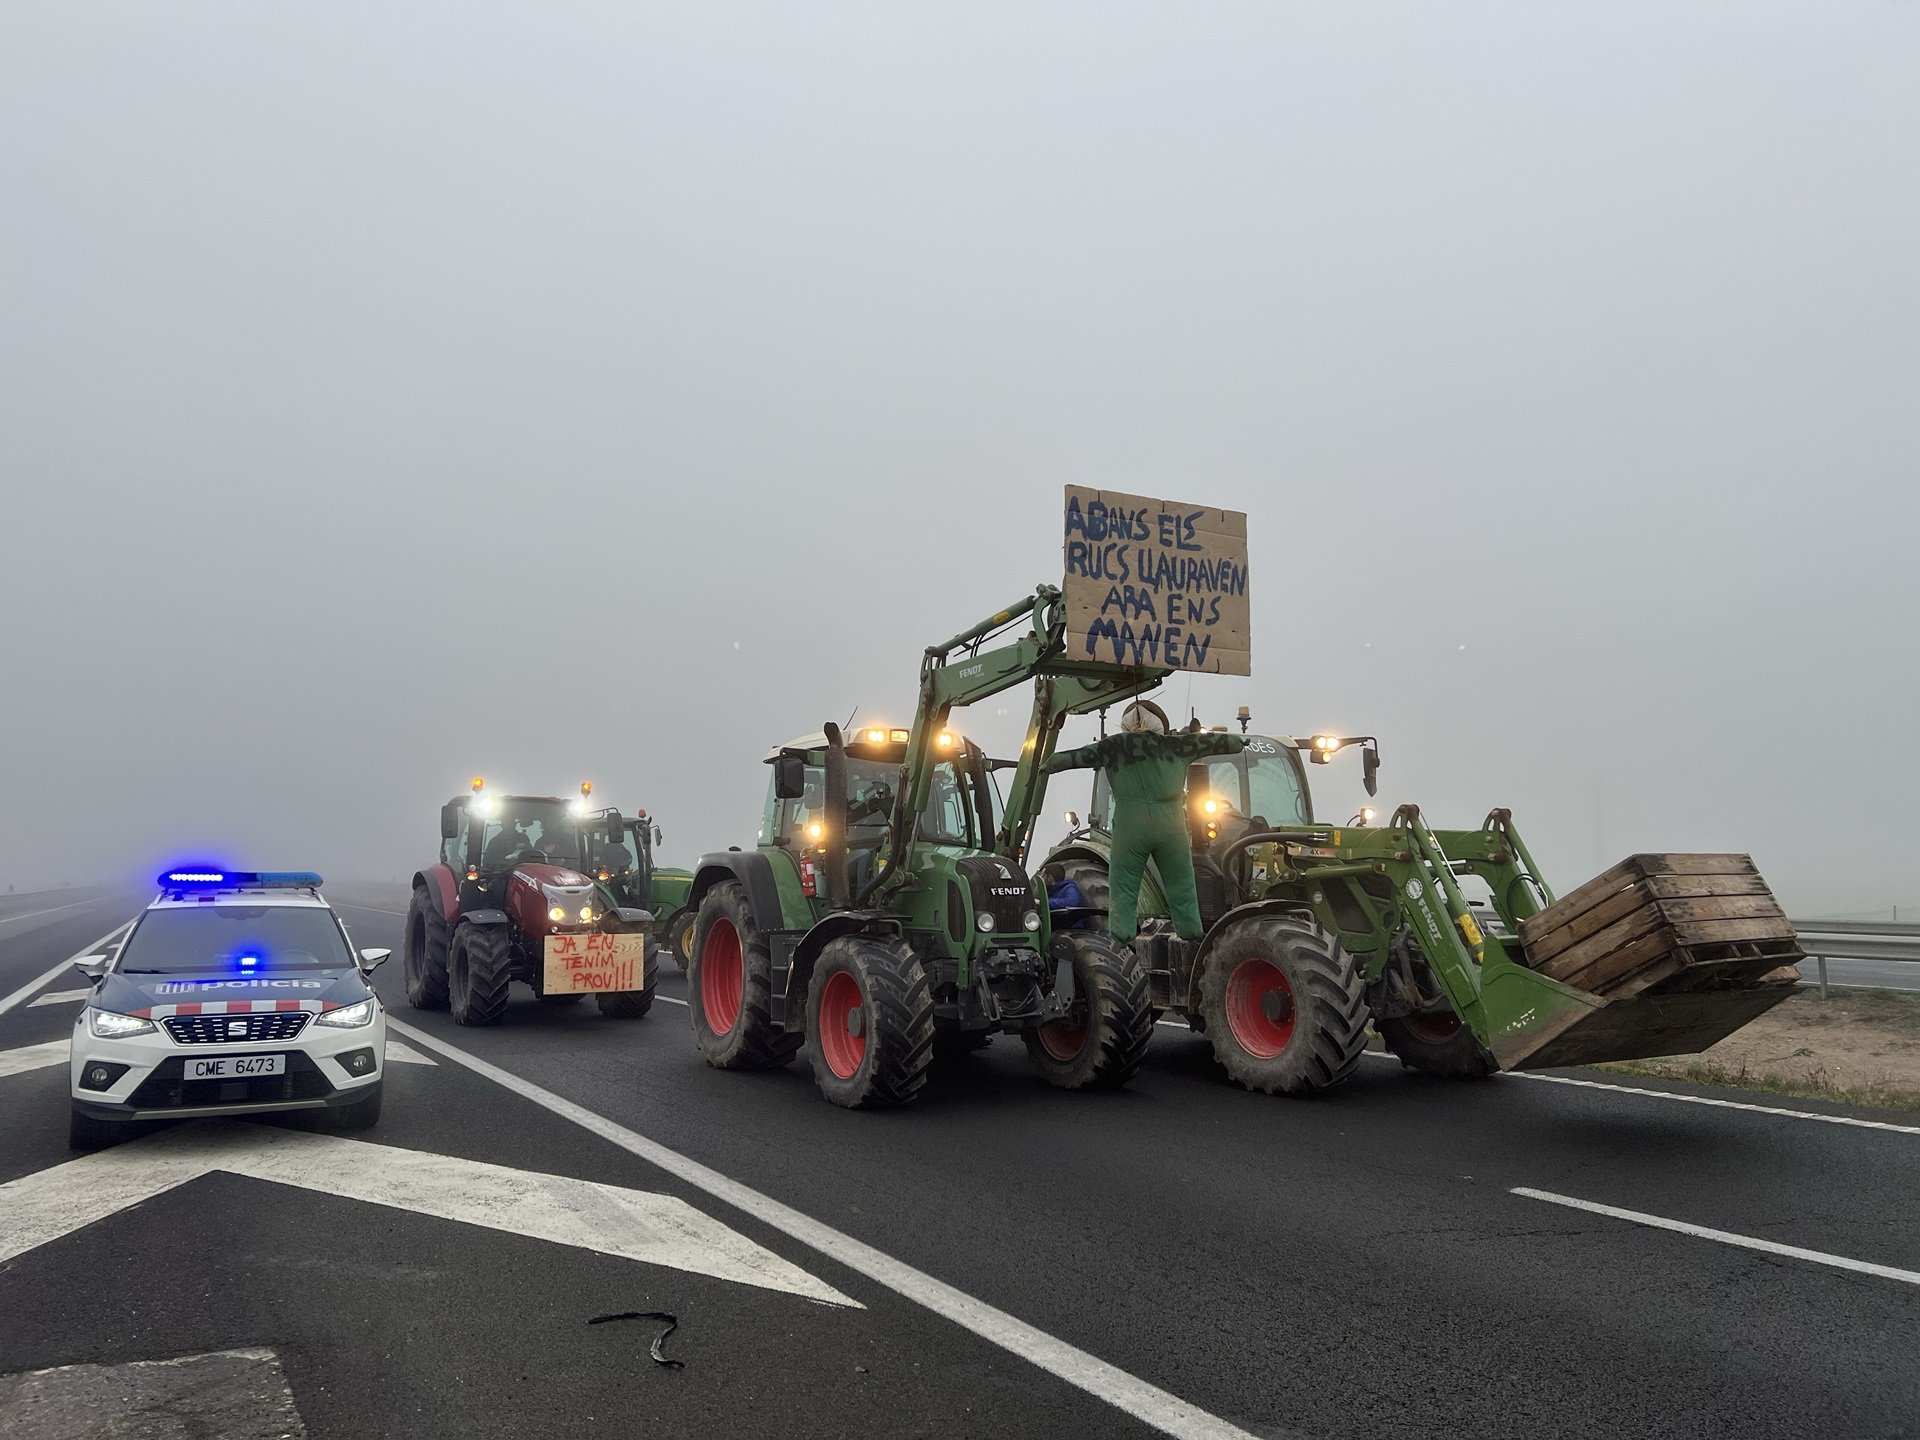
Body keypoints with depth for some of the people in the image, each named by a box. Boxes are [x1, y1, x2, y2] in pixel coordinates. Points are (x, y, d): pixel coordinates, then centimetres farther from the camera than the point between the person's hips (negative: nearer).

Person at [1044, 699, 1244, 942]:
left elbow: (1079, 756, 7)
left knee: (1123, 888, 4)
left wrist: (1046, 766, 19)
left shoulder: (1113, 747, 6)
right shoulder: (1175, 746, 10)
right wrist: (1239, 742, 38)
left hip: (1129, 828, -1)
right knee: (1181, 886, 12)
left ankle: (1120, 937, -2)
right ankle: (1191, 934, 17)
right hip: (1171, 827, 1)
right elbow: (1210, 742, 21)